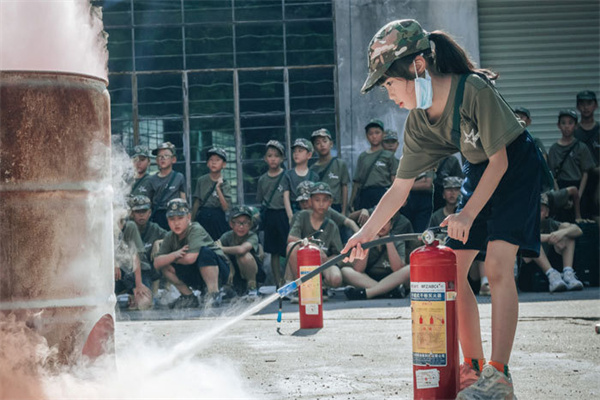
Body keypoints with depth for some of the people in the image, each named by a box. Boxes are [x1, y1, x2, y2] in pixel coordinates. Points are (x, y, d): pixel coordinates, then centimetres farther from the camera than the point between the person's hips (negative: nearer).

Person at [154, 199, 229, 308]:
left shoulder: (196, 230, -19)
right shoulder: (170, 237, -1)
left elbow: (191, 258, -33)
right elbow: (157, 263, -11)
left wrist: (175, 259, -13)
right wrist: (174, 255, -29)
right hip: (197, 277, 6)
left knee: (204, 252, -36)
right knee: (165, 265, -10)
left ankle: (214, 294, -25)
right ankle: (189, 297, 1)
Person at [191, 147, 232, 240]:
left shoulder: (225, 184, 0)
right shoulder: (201, 181, 5)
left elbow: (226, 208, -9)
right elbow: (196, 203, 8)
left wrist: (218, 188, -15)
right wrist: (192, 222, 7)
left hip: (218, 220, -1)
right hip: (202, 218, 1)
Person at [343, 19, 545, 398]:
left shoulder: (474, 91, -30)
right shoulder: (419, 121, -9)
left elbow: (499, 159, -22)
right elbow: (400, 187, -1)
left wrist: (468, 214, -26)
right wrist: (365, 233, -4)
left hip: (516, 166, -7)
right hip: (478, 173, 7)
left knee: (497, 264, -21)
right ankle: (473, 366, 12)